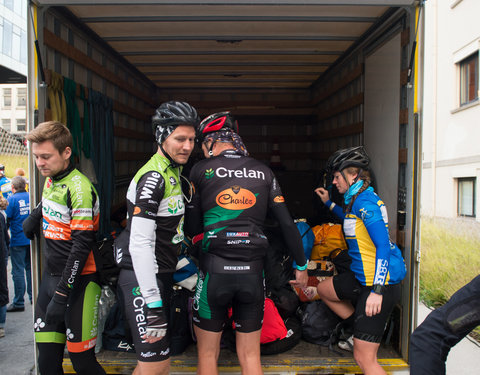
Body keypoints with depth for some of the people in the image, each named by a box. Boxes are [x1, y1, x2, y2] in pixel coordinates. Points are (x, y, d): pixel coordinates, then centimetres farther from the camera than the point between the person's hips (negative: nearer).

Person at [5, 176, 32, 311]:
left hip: (18, 240, -5)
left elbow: (6, 219, -12)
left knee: (18, 271, 1)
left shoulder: (11, 199, -11)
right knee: (31, 268, 15)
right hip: (32, 239, 5)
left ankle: (18, 303, 5)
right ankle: (33, 297, 24)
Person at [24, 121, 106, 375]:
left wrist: (61, 296, -21)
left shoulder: (79, 188, -17)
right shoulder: (50, 180, 9)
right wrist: (35, 214, 19)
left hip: (78, 280, -8)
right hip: (51, 276, 8)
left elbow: (81, 246, -20)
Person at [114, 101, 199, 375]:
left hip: (161, 273, 10)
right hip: (143, 277, -10)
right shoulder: (153, 177, -19)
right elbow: (140, 244, -26)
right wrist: (153, 306, -26)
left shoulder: (173, 172, 13)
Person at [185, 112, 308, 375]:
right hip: (253, 272, 3)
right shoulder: (263, 172, 6)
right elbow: (287, 223, 5)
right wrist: (301, 266, 14)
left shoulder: (201, 169, 0)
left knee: (208, 354, 16)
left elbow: (192, 227, 0)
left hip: (214, 270, -2)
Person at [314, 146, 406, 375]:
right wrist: (329, 203, 34)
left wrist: (377, 290, -28)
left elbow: (383, 245, -25)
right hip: (363, 277, 10)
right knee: (324, 289, 26)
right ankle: (359, 331, 28)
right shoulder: (358, 198, 11)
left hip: (380, 282, -10)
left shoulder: (364, 200, -18)